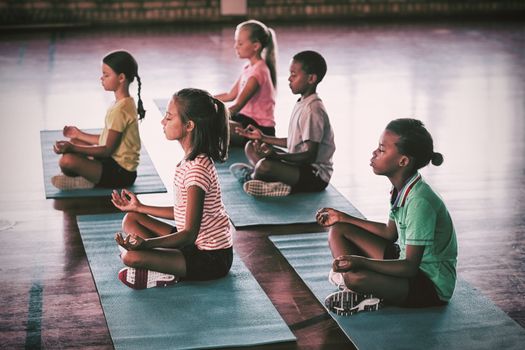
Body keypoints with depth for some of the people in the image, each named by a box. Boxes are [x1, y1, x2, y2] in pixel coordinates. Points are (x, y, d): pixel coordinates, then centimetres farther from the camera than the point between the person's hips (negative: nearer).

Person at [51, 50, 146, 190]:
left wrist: (73, 148, -26)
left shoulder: (120, 110, -22)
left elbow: (107, 150, -22)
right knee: (74, 142, 23)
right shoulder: (125, 103, 10)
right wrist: (80, 135, 22)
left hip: (120, 173, -11)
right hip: (114, 161, 11)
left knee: (67, 160, -28)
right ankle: (89, 179, 0)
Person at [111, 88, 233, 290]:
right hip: (197, 244, 11)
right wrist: (140, 207, 19)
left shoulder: (197, 169, -24)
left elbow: (189, 233, -26)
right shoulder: (190, 161, 7)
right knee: (131, 219, 12)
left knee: (130, 256, -24)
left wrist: (144, 243, -39)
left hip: (210, 258, -11)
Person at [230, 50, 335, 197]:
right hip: (299, 166, 11)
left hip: (316, 176, -11)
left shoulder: (313, 110, -22)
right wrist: (263, 137, 18)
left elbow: (310, 155, -25)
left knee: (264, 165, -30)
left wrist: (277, 155, -29)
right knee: (251, 147, 14)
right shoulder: (302, 104, 9)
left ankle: (249, 176, 5)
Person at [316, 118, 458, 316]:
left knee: (355, 277, -35)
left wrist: (360, 261, -37)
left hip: (432, 286, -10)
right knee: (338, 230, 4)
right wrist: (344, 218, 15)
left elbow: (410, 267, -28)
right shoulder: (401, 190, 0)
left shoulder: (420, 201, -28)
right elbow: (390, 232, 17)